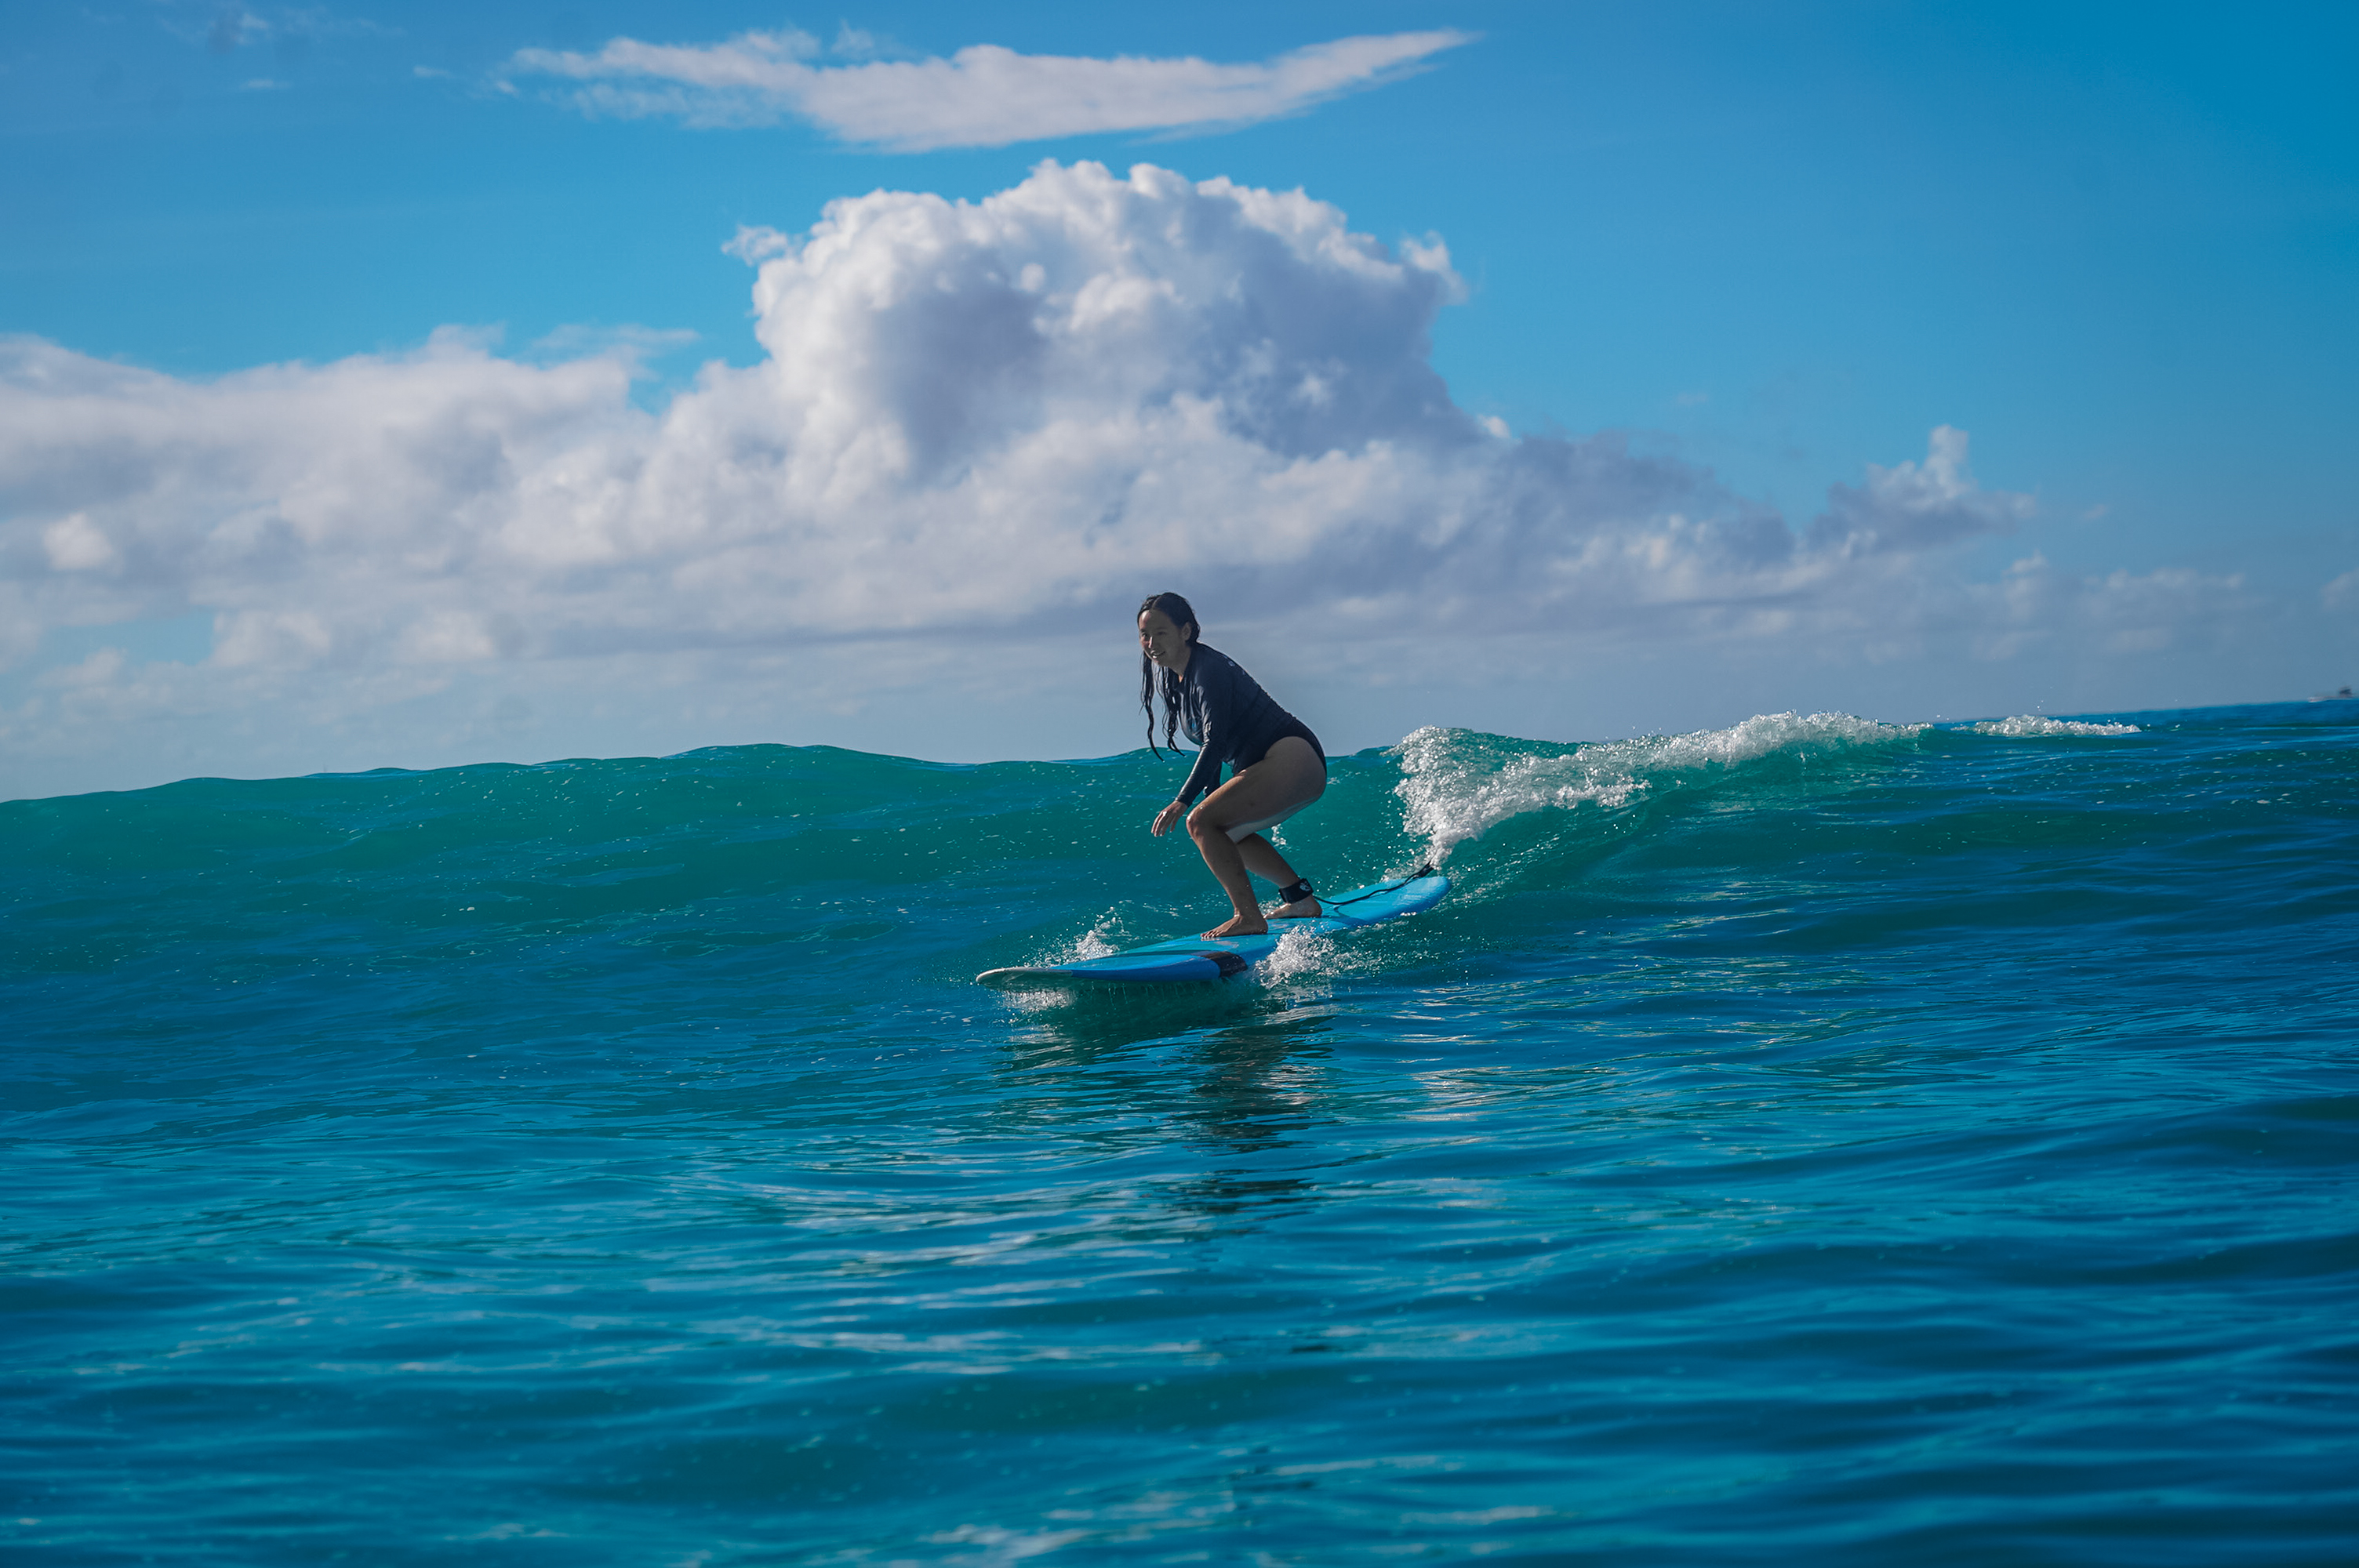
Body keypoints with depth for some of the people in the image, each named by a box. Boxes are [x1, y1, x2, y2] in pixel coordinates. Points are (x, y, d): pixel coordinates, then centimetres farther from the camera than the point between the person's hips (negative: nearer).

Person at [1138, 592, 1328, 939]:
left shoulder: (1208, 670, -16)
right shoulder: (1175, 680, 13)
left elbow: (1216, 741, -25)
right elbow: (1213, 746, 23)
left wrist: (1183, 800, -32)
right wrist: (1212, 797, 24)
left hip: (1292, 759, -11)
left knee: (1202, 823, -20)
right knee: (1224, 832, 27)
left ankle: (1248, 917, -20)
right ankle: (1300, 900, 31)